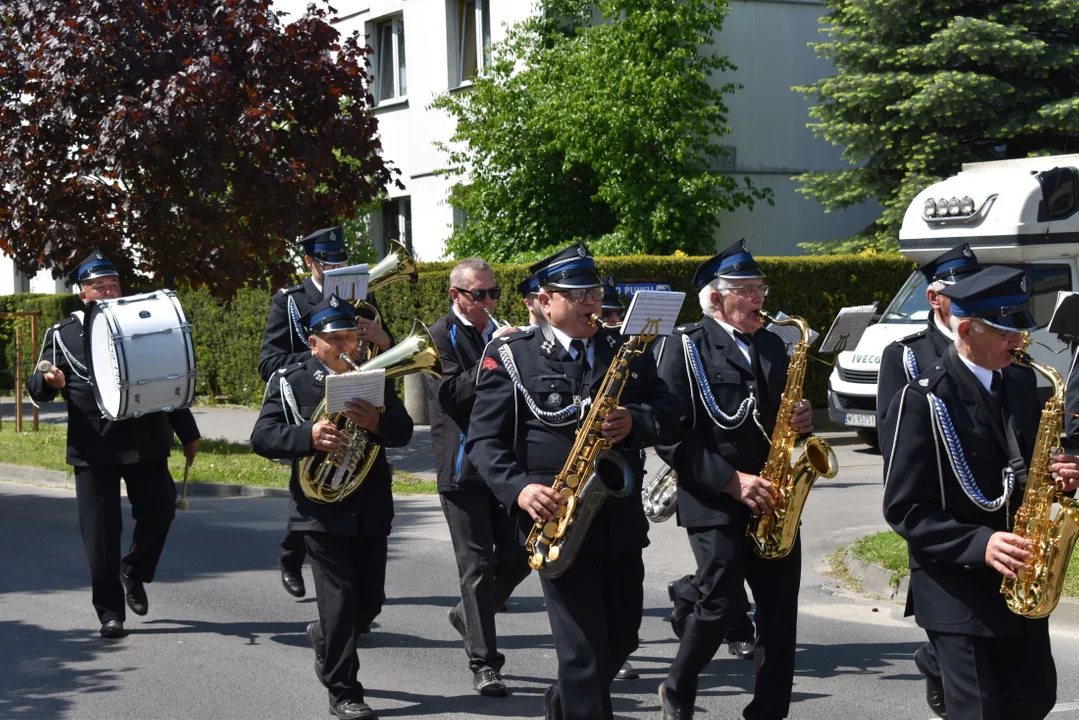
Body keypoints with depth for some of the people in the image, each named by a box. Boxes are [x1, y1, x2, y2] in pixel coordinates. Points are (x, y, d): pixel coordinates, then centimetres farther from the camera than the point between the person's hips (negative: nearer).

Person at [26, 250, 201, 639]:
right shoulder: (62, 334, 6)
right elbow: (37, 387, 2)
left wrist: (188, 433, 14)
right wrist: (50, 381, -22)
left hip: (146, 442, 2)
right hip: (94, 447, -2)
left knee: (159, 511, -3)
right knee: (101, 529, -2)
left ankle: (134, 572, 25)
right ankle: (110, 611, 7)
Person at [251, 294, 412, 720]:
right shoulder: (289, 382, -1)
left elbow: (403, 431, -1)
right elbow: (262, 437, -9)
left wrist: (376, 422, -24)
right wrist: (308, 436, -26)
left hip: (371, 509, 4)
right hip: (322, 509, -4)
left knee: (370, 601, 11)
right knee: (340, 600, -8)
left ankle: (325, 639, 41)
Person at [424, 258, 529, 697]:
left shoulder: (500, 335, 16)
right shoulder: (441, 337, -4)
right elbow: (450, 393, -18)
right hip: (463, 467, -6)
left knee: (516, 557, 6)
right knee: (478, 565, -4)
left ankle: (469, 615, 32)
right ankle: (483, 664, 2)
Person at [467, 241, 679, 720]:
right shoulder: (510, 357, -2)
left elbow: (665, 412, 8)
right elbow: (483, 439, -5)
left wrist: (635, 423, -14)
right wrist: (519, 488, -21)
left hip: (622, 517, 5)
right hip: (557, 517, -5)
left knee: (623, 635, 14)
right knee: (584, 645, -9)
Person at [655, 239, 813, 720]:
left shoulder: (771, 346, 15)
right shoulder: (686, 347, -5)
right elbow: (671, 436, -12)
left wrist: (802, 419, 0)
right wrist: (732, 481, -17)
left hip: (771, 500, 6)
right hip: (714, 501, -6)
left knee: (780, 609, 1)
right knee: (725, 603, -12)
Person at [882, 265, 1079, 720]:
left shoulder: (1020, 383, 6)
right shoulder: (922, 401, -15)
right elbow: (904, 510, -14)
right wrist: (979, 544, -25)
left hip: (1020, 579, 7)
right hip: (957, 589, -7)